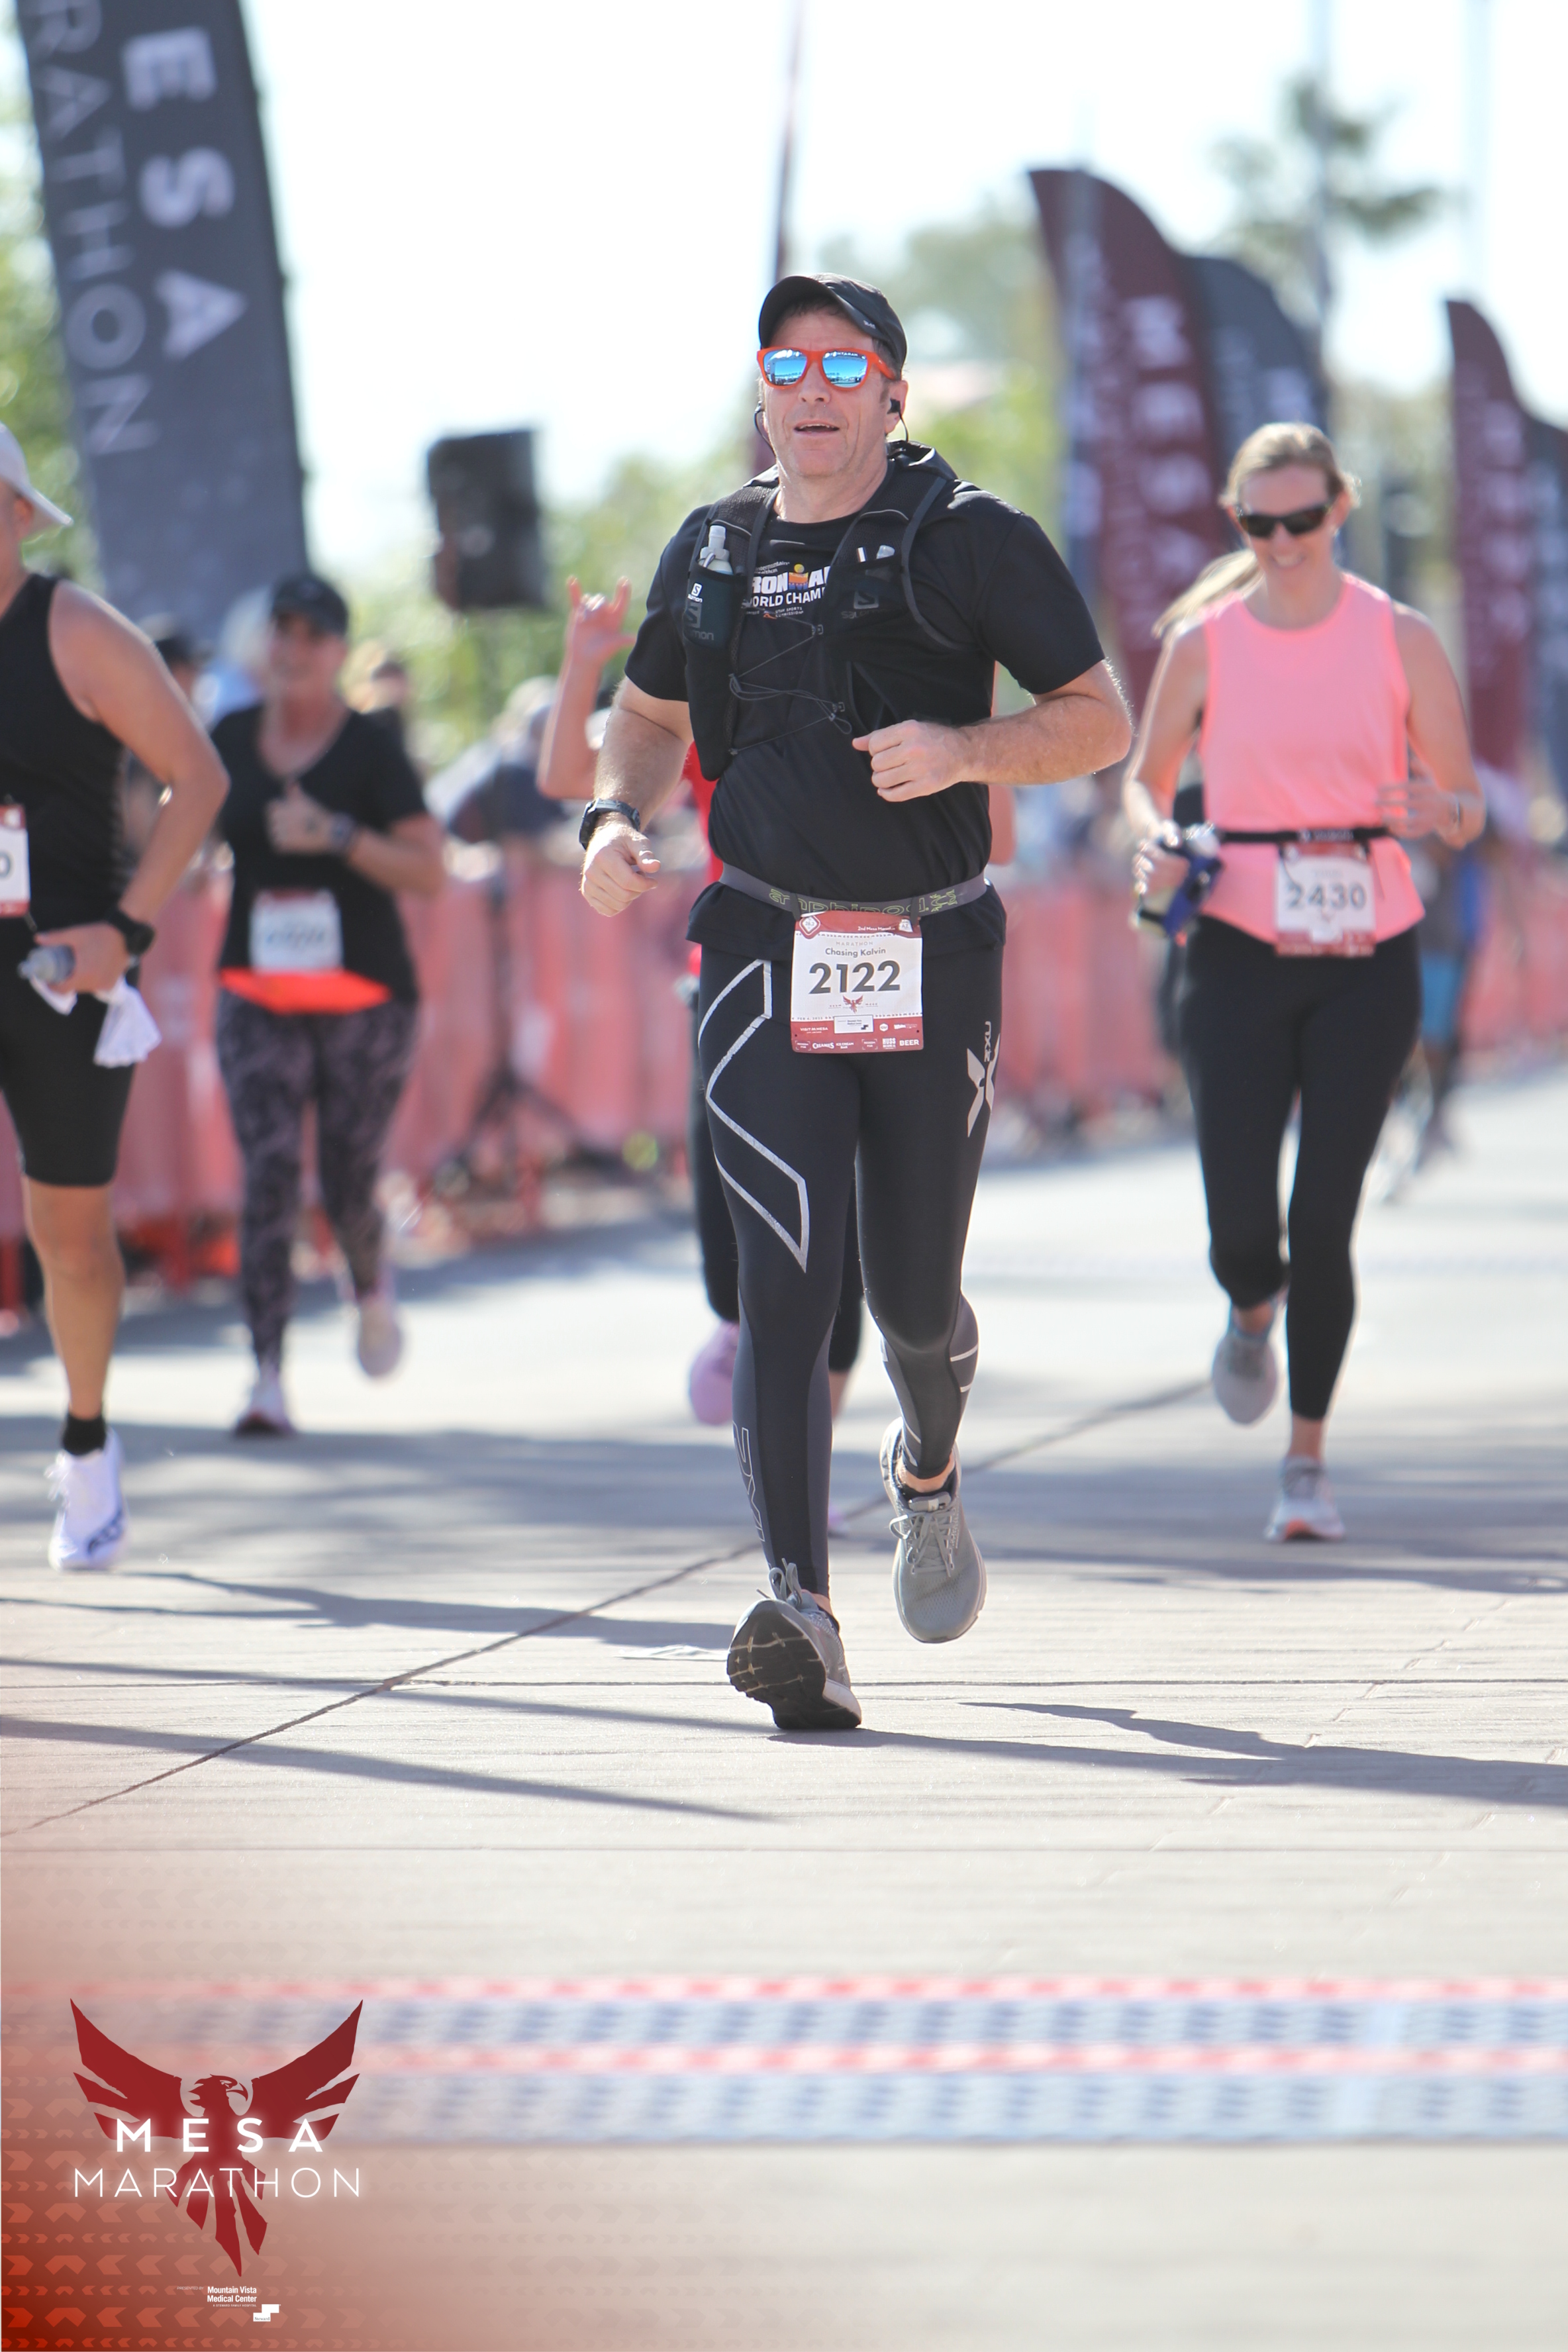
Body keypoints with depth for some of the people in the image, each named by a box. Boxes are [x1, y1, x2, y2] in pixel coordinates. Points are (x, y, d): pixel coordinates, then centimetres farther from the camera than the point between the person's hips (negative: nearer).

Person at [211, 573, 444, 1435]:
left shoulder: (372, 749, -5)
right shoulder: (231, 741, 6)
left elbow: (429, 871, -12)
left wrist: (338, 838, -23)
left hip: (364, 997, -2)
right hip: (257, 995, 2)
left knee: (347, 1184, 2)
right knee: (268, 1171, -12)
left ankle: (371, 1284, 39)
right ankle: (268, 1378, -15)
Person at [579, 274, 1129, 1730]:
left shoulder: (971, 542, -1)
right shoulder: (711, 554, 10)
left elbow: (1101, 721, -1)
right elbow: (650, 714, 25)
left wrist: (964, 751, -19)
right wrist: (616, 816, 4)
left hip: (933, 965, -1)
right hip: (768, 959, 1)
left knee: (913, 1298, 8)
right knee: (782, 1283, -14)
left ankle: (927, 1475, 44)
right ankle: (797, 1611, -23)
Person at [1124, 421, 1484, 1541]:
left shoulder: (1401, 640, 1)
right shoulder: (1205, 641, 3)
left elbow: (1466, 805, 5)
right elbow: (1147, 779, 13)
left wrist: (1432, 813, -19)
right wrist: (1157, 842, -9)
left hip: (1367, 959, -1)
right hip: (1239, 955, 1)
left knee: (1323, 1218, -6)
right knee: (1240, 1224, -7)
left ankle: (1309, 1461, 10)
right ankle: (1255, 1309, 32)